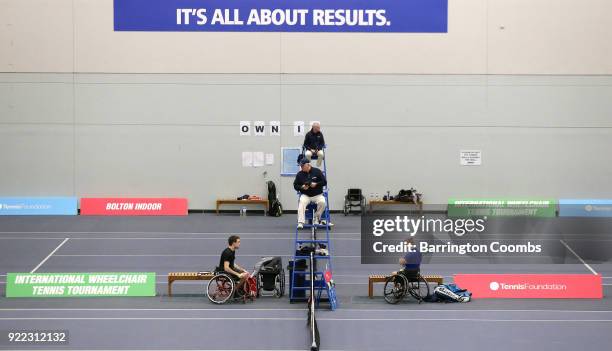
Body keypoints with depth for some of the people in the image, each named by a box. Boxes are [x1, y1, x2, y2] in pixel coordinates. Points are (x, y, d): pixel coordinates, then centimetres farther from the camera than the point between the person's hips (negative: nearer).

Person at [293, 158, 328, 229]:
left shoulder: (317, 171, -3)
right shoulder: (299, 174, 1)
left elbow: (324, 182, -2)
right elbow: (295, 185, 6)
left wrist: (316, 184, -18)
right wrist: (301, 187, -15)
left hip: (317, 195, -1)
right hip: (305, 195, 1)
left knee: (322, 202, -32)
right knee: (302, 202, -32)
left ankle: (316, 218, -10)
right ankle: (300, 223, -36)